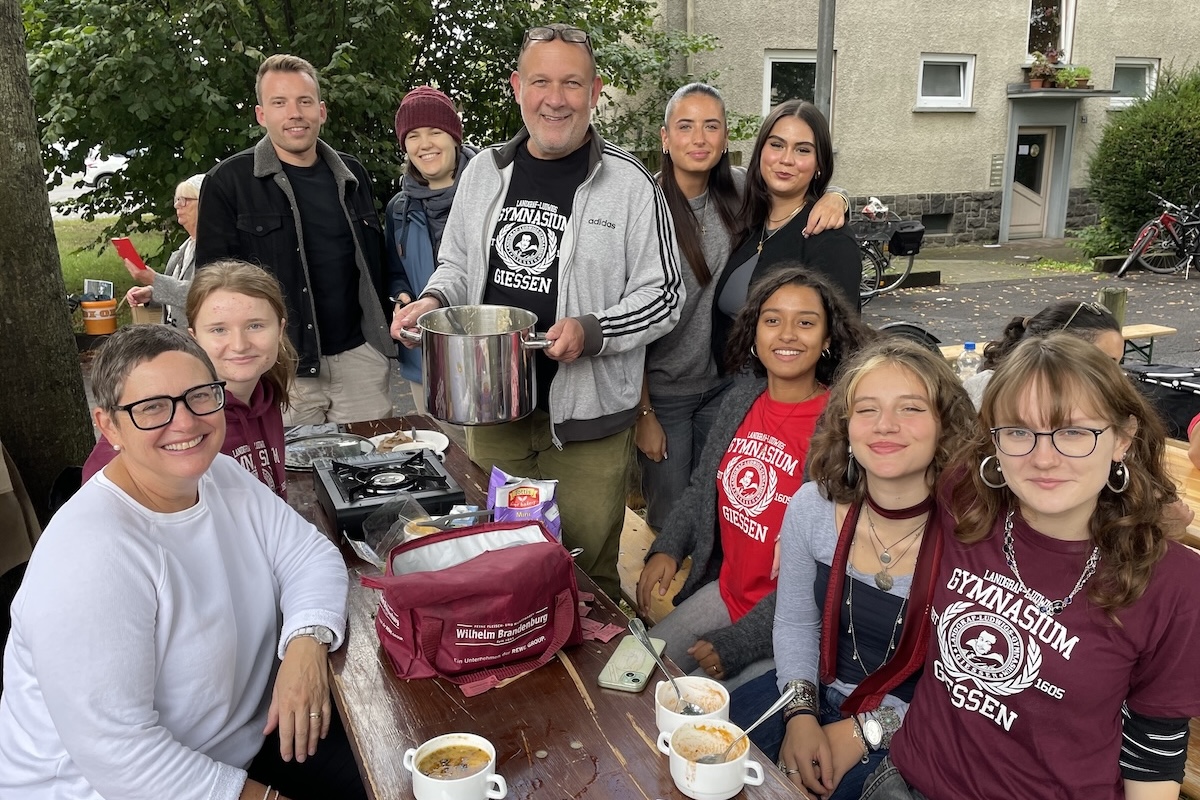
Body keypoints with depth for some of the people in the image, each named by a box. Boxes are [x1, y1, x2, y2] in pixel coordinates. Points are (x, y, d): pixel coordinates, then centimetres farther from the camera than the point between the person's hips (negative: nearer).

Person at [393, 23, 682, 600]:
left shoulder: (629, 185, -8)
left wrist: (592, 332, -22)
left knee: (586, 574, 7)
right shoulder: (484, 172, 6)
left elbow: (663, 295, -6)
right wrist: (433, 301, -4)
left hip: (584, 421, -4)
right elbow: (456, 265, 18)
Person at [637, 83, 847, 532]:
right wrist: (643, 413, -12)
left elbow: (800, 189, 11)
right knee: (670, 521, 5)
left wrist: (834, 197, -14)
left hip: (724, 382, 5)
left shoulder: (736, 189, -3)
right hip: (662, 390, -5)